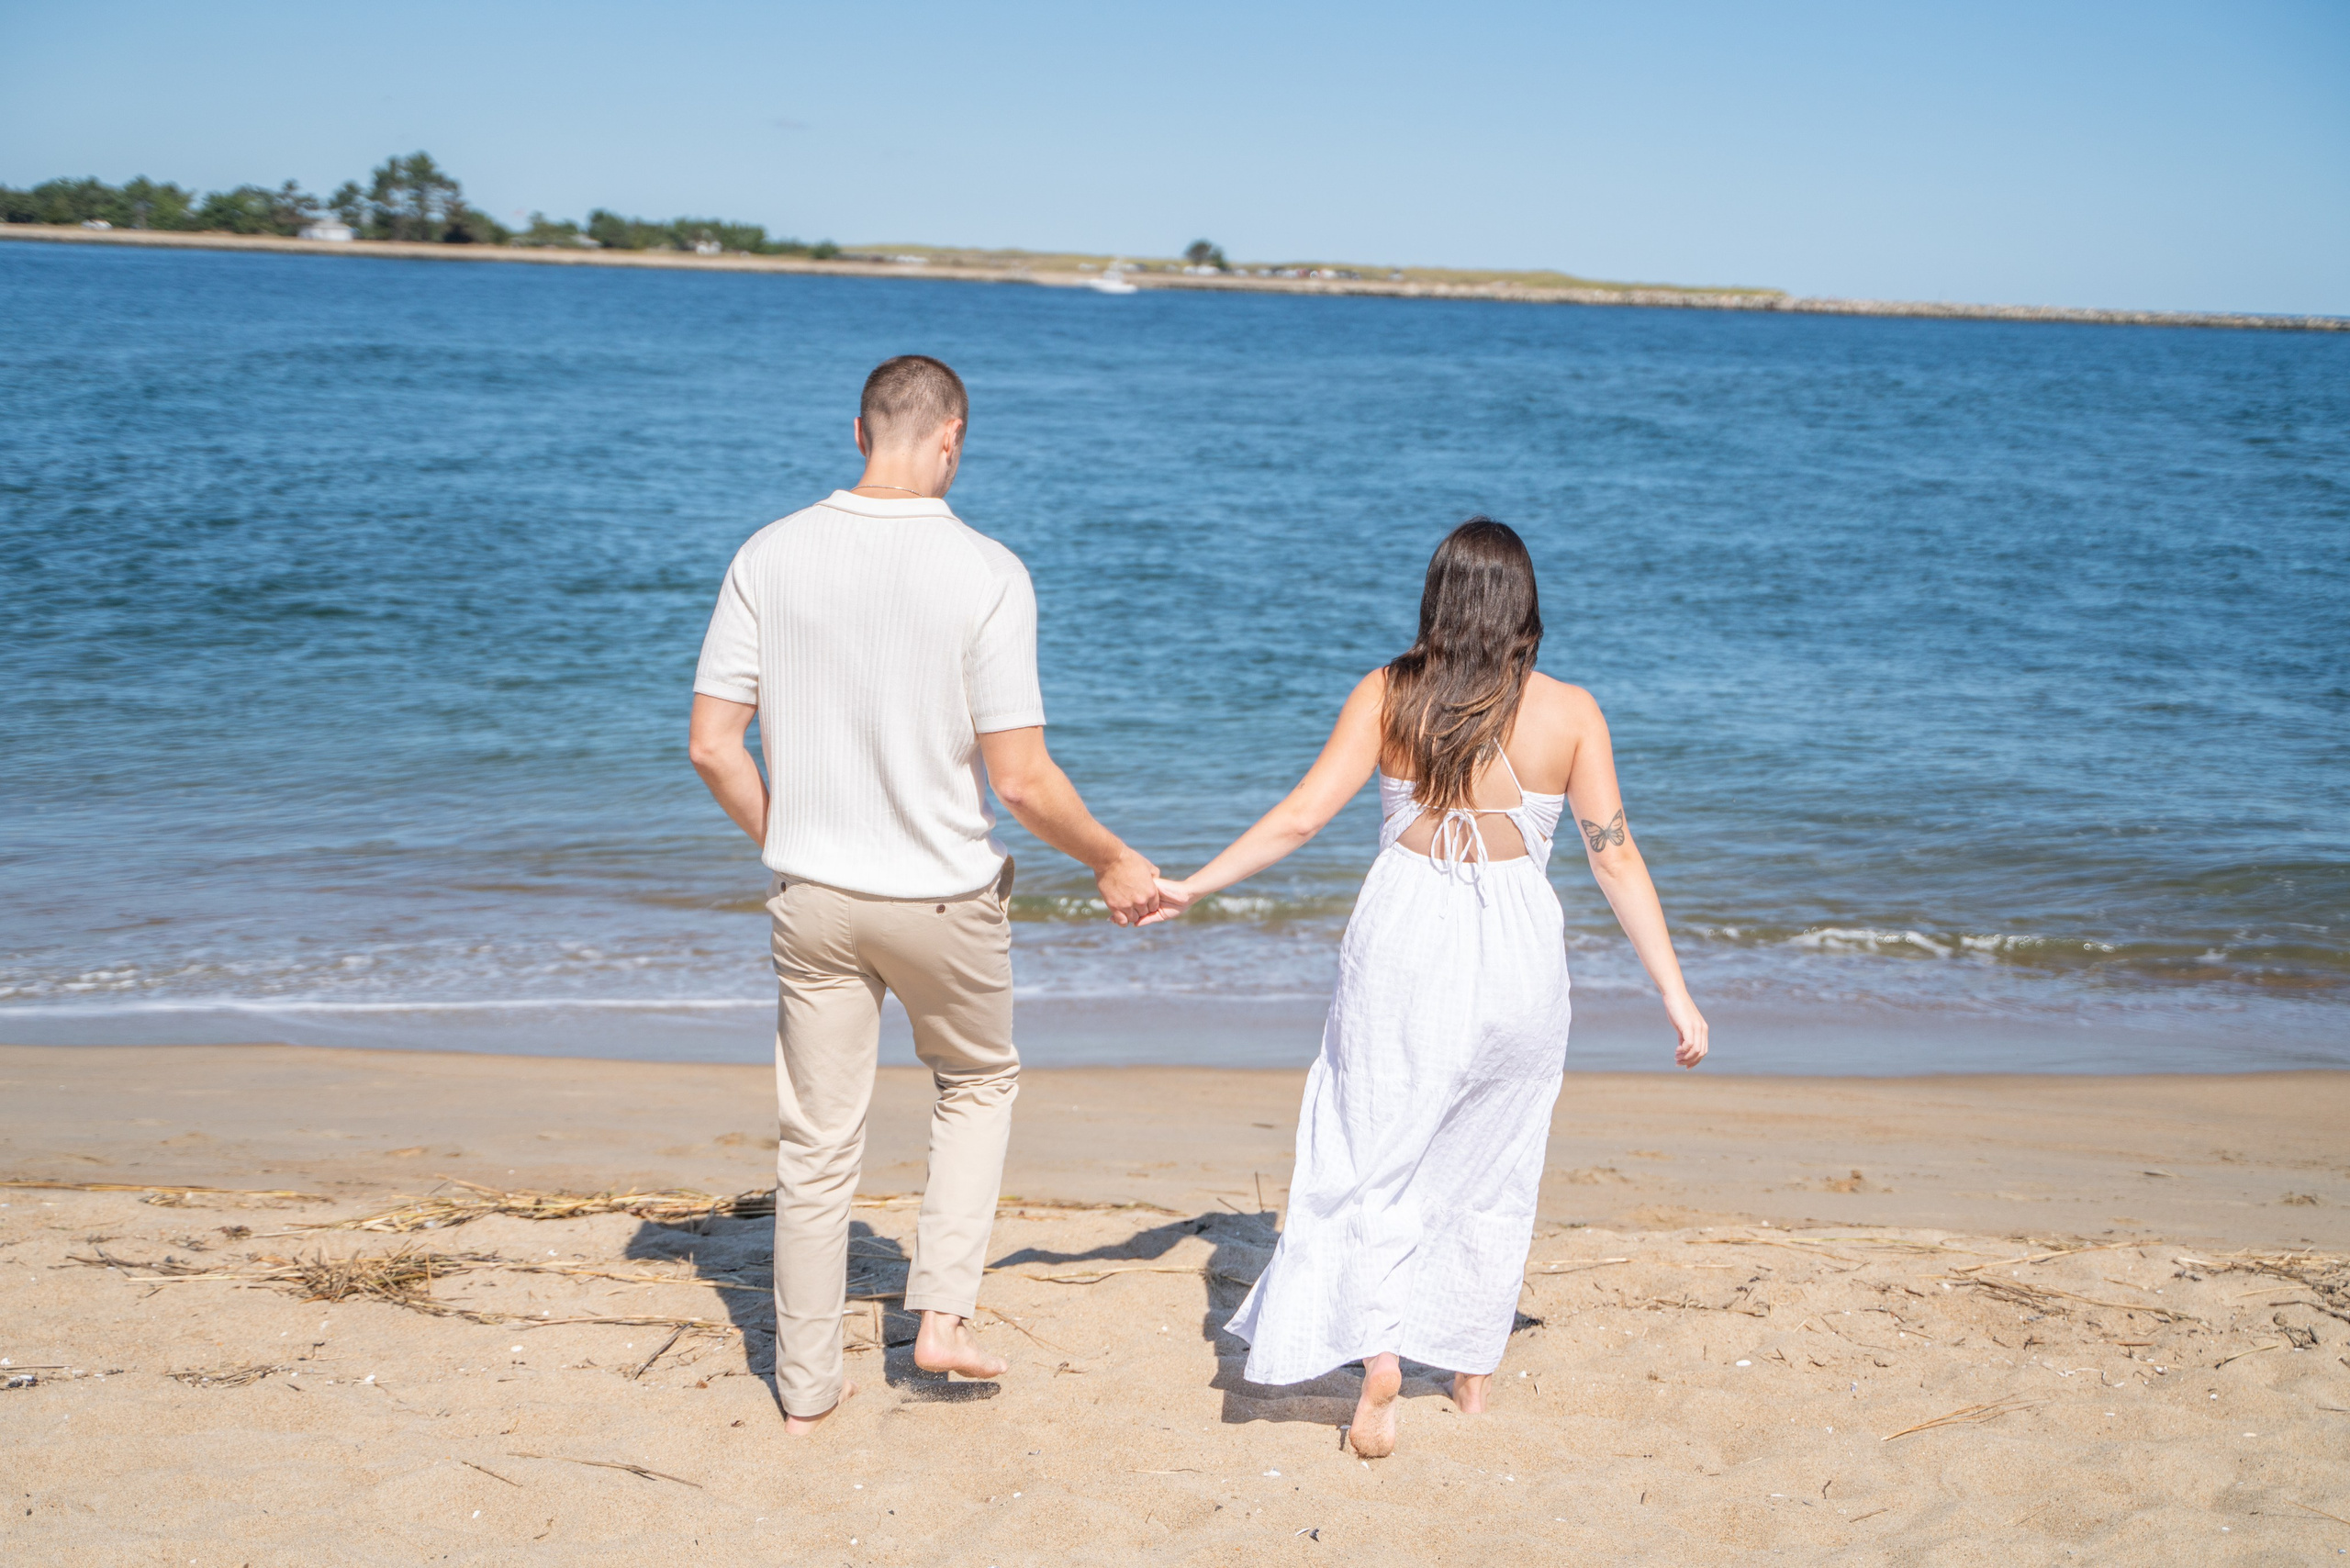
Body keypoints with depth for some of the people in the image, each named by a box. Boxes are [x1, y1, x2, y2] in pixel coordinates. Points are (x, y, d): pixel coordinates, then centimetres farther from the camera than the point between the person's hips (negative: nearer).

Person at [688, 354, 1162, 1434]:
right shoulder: (987, 574, -16)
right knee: (978, 1081, 25)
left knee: (818, 1142, 13)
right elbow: (1021, 779, -17)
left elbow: (712, 746, -4)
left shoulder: (769, 556, -6)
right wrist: (1112, 862, 0)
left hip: (812, 897, 3)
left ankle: (806, 1388, 23)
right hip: (943, 898, -2)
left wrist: (784, 842, 13)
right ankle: (944, 1311, 16)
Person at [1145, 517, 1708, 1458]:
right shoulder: (1569, 712, -1)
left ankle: (1379, 1363, -8)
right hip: (1516, 954, 1)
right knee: (1490, 1171, 16)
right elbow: (1615, 857, -2)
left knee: (1377, 1157, 7)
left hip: (1404, 939, -1)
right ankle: (1473, 1375, 26)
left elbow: (1299, 818, -4)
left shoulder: (1387, 695, -1)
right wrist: (1674, 991, 2)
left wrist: (1193, 887, 6)